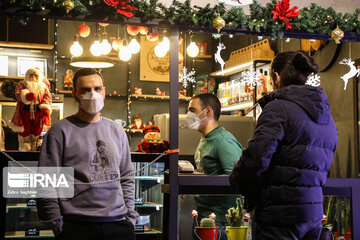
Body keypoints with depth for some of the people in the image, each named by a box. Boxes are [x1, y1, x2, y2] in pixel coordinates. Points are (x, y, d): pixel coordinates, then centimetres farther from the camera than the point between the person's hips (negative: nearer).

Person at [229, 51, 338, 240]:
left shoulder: (279, 107, -11)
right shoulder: (327, 117, 16)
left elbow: (256, 159, -20)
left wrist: (237, 178, 0)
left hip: (281, 216, -8)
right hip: (314, 213, 8)